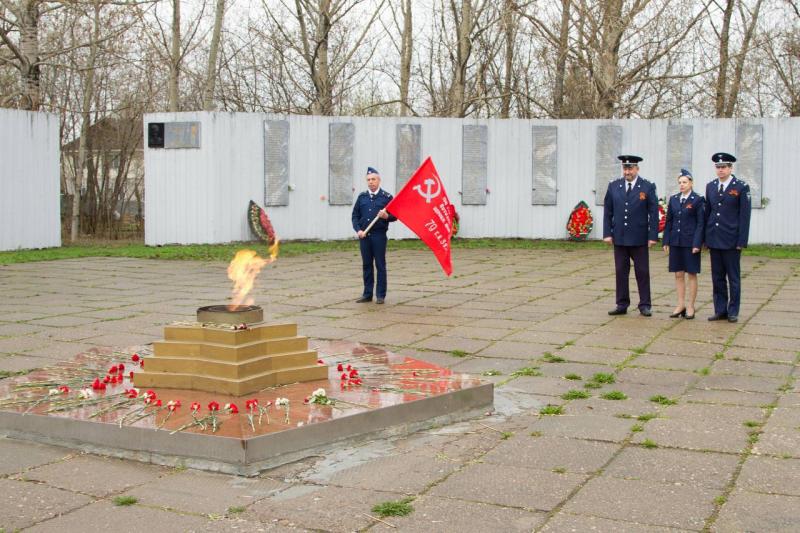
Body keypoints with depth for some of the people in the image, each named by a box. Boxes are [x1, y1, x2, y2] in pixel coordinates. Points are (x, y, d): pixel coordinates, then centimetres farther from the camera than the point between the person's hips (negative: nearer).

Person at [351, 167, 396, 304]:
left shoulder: (386, 197, 1)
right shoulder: (362, 197, 11)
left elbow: (394, 216, 1)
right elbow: (355, 216, 12)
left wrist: (386, 216, -20)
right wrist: (358, 230, -2)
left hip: (379, 235, -3)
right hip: (364, 235, 3)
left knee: (380, 265, 0)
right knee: (367, 265, 8)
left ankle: (380, 295, 6)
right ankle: (367, 294, 15)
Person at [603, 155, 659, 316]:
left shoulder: (648, 187, -1)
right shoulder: (613, 186, 6)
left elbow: (653, 213, -2)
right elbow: (607, 212, 7)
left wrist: (653, 236, -8)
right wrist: (607, 233, 0)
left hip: (639, 238, -2)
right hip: (619, 238, 2)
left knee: (642, 272, 3)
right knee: (621, 271, 6)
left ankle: (644, 305, 10)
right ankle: (622, 305, 13)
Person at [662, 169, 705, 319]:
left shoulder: (697, 200, -5)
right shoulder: (673, 199, 9)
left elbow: (701, 223, -7)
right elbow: (669, 221, 11)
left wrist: (697, 243, -14)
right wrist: (666, 241, 6)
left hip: (690, 243, -5)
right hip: (676, 242, 5)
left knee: (691, 274, 3)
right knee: (678, 274, 8)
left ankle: (690, 307, 10)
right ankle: (681, 305, 16)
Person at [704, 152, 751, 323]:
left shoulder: (741, 187, -5)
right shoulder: (710, 186, 10)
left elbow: (744, 216, -7)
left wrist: (741, 241, -11)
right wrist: (705, 237, 9)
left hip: (731, 241, -4)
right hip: (714, 239, 4)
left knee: (733, 277, 4)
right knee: (717, 277, 8)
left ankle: (733, 311, 12)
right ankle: (720, 310, 15)